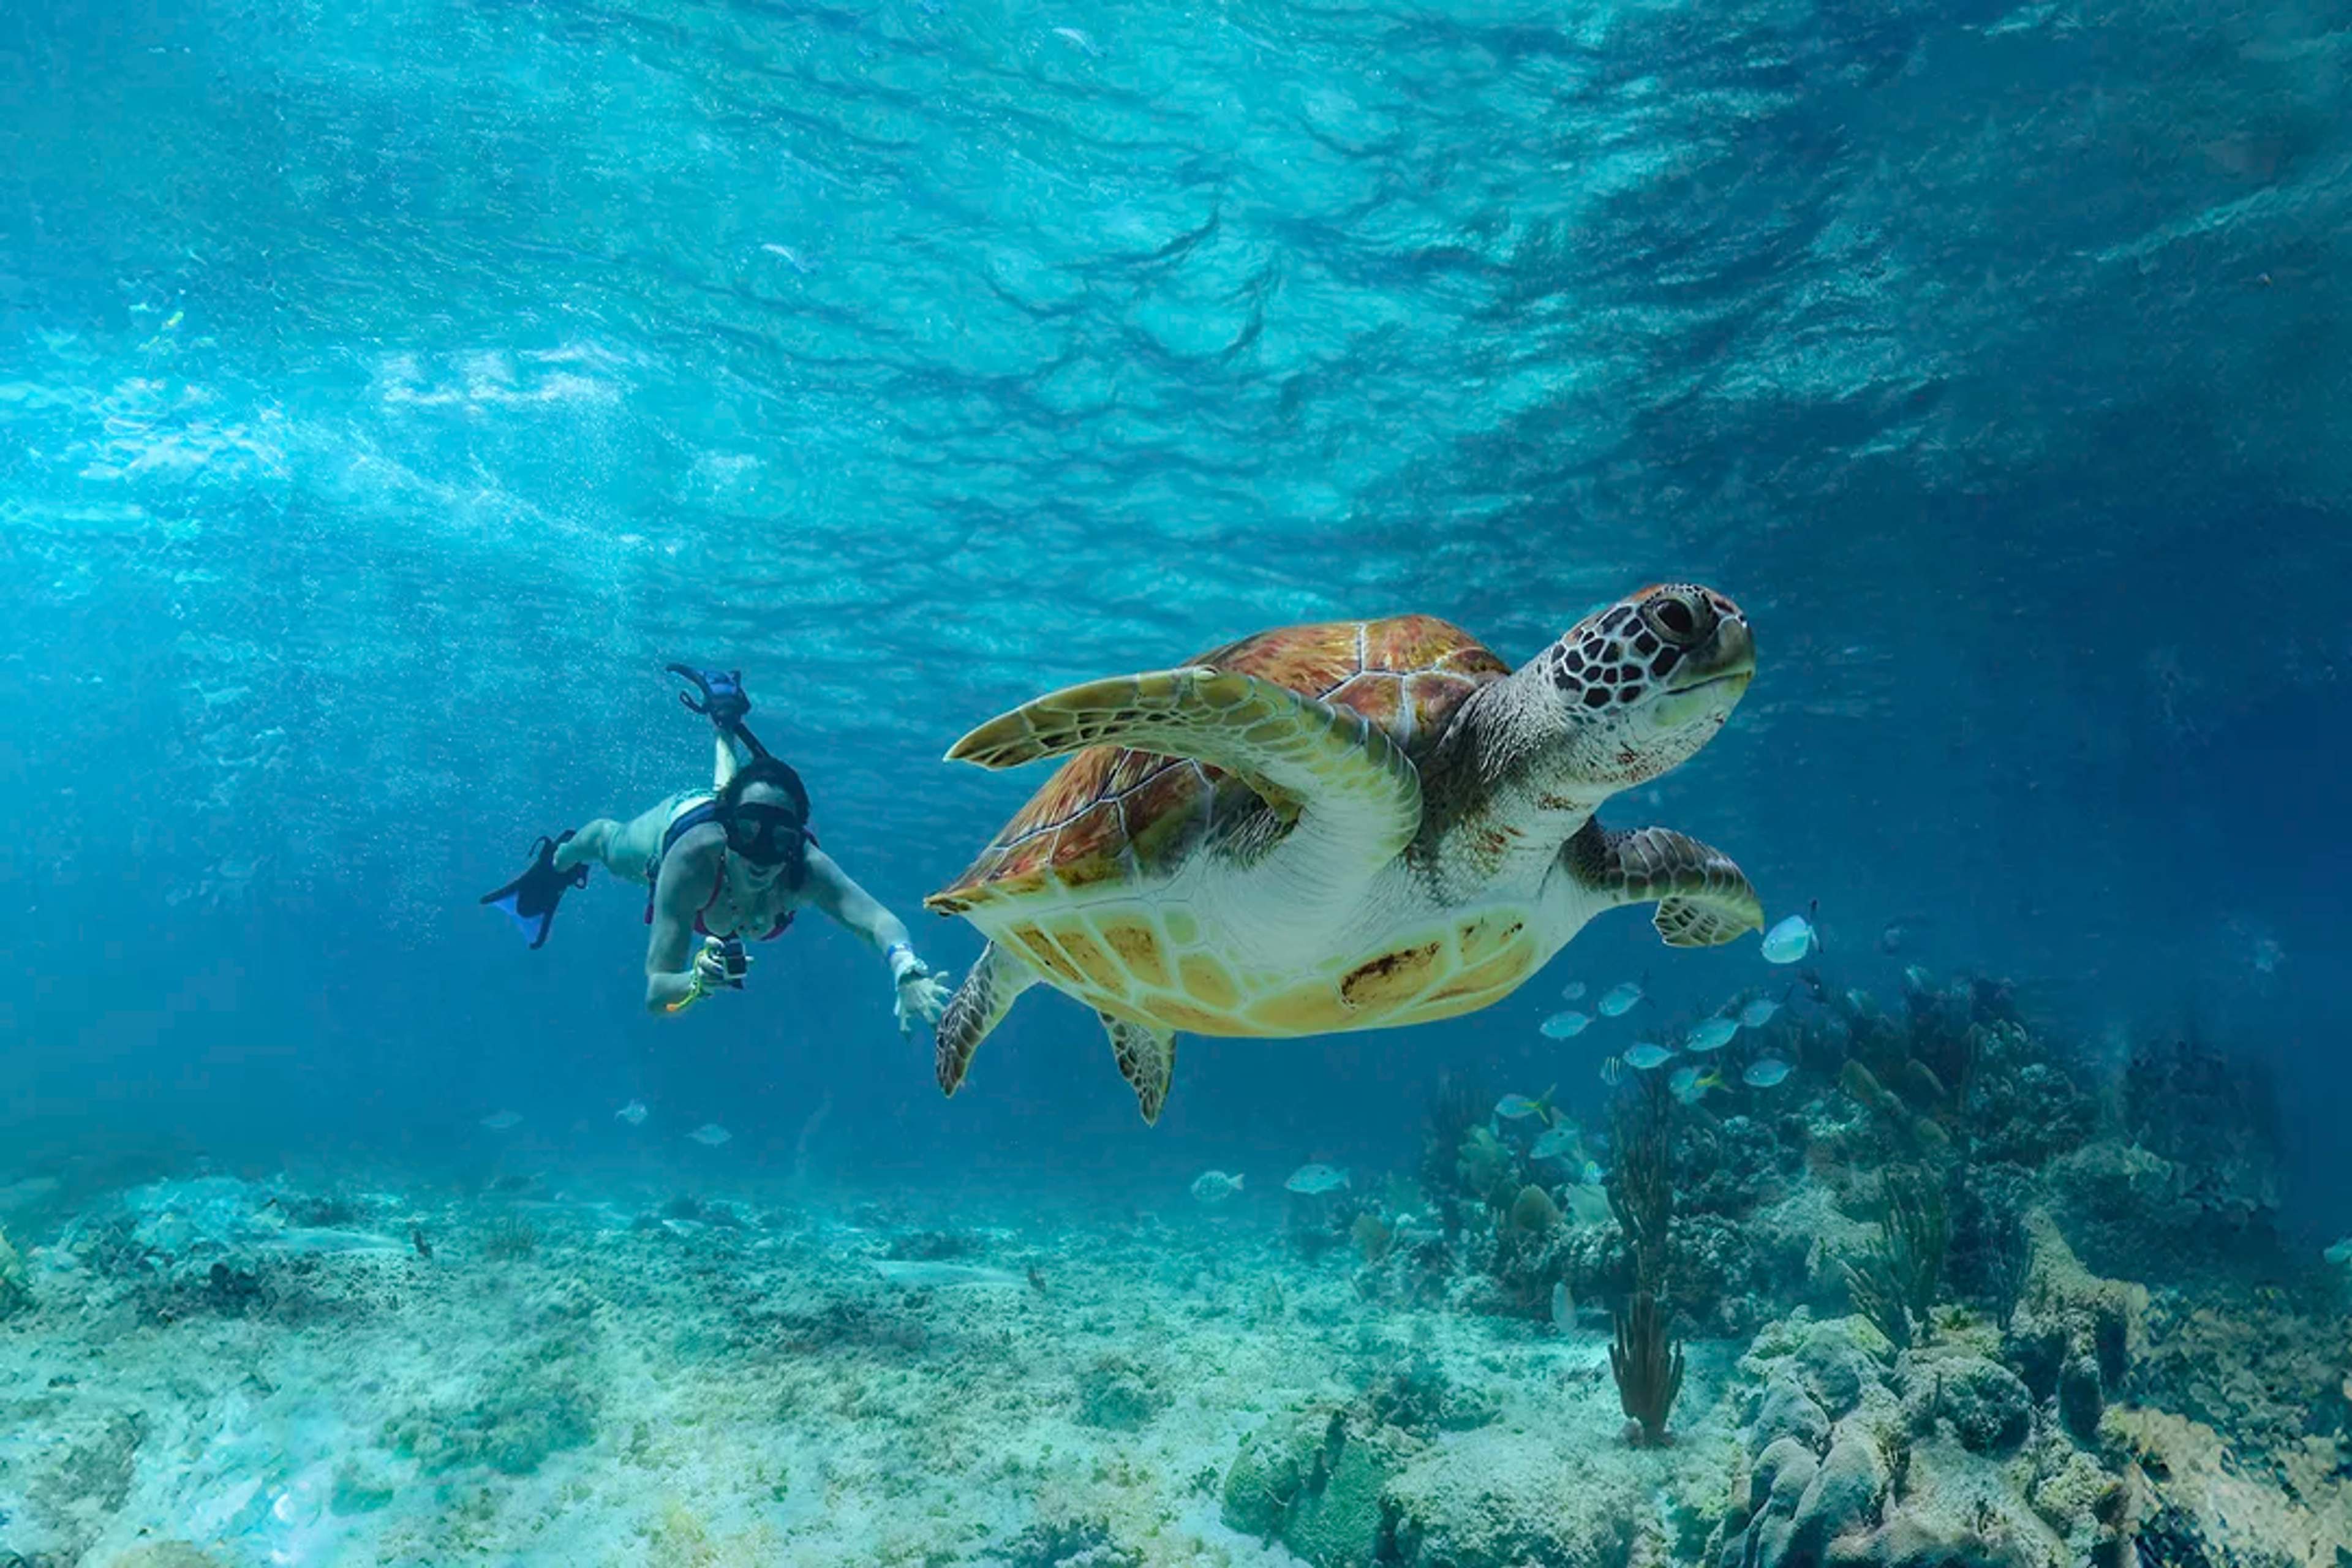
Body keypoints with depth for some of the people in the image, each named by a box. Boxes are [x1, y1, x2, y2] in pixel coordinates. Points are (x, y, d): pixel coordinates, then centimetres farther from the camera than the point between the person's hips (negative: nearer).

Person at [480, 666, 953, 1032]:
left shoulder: (807, 868, -48)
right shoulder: (691, 858, -50)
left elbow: (877, 921, -66)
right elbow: (656, 992, -51)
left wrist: (907, 973, -87)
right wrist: (700, 981, -73)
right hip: (677, 821, -2)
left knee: (730, 786, 39)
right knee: (611, 844, 33)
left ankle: (723, 715, 65)